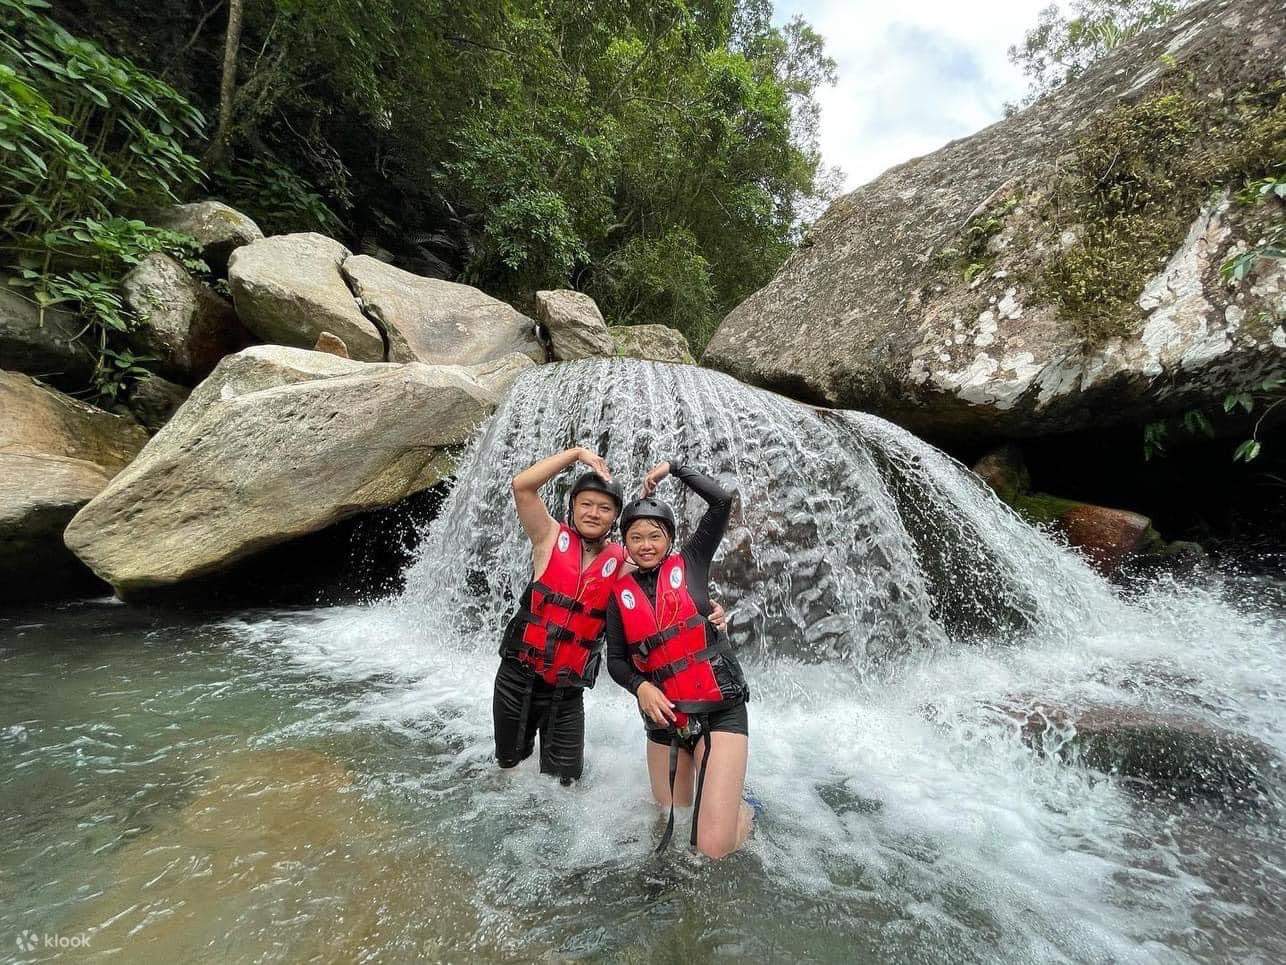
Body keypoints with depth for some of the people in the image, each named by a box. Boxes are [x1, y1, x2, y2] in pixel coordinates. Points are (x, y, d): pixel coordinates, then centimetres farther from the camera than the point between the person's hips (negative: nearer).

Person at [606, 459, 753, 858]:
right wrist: (640, 686, -12)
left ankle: (744, 810, 23)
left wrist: (672, 467, 1)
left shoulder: (689, 563, 0)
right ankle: (720, 795, 45)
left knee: (715, 846, -11)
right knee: (671, 822, 15)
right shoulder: (620, 593, 5)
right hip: (665, 716, 4)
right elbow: (616, 660, 8)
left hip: (720, 709, -3)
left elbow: (722, 500, -8)